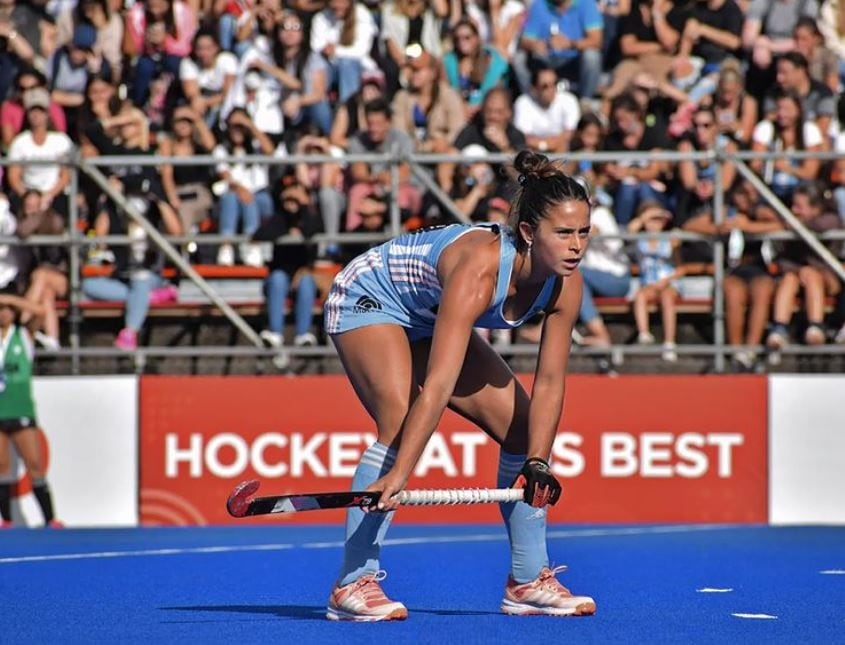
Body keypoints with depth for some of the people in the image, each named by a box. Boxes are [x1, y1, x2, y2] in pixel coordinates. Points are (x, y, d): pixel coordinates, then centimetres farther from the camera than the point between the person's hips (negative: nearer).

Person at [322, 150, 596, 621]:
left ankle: (529, 582, 11)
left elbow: (550, 383, -13)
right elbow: (439, 384, -46)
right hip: (368, 299, -8)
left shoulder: (566, 285, -20)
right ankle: (354, 585, -24)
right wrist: (398, 475, -49)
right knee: (402, 424, -29)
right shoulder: (479, 269, -41)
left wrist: (538, 465, -23)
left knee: (522, 427, 1)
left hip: (429, 320, 8)